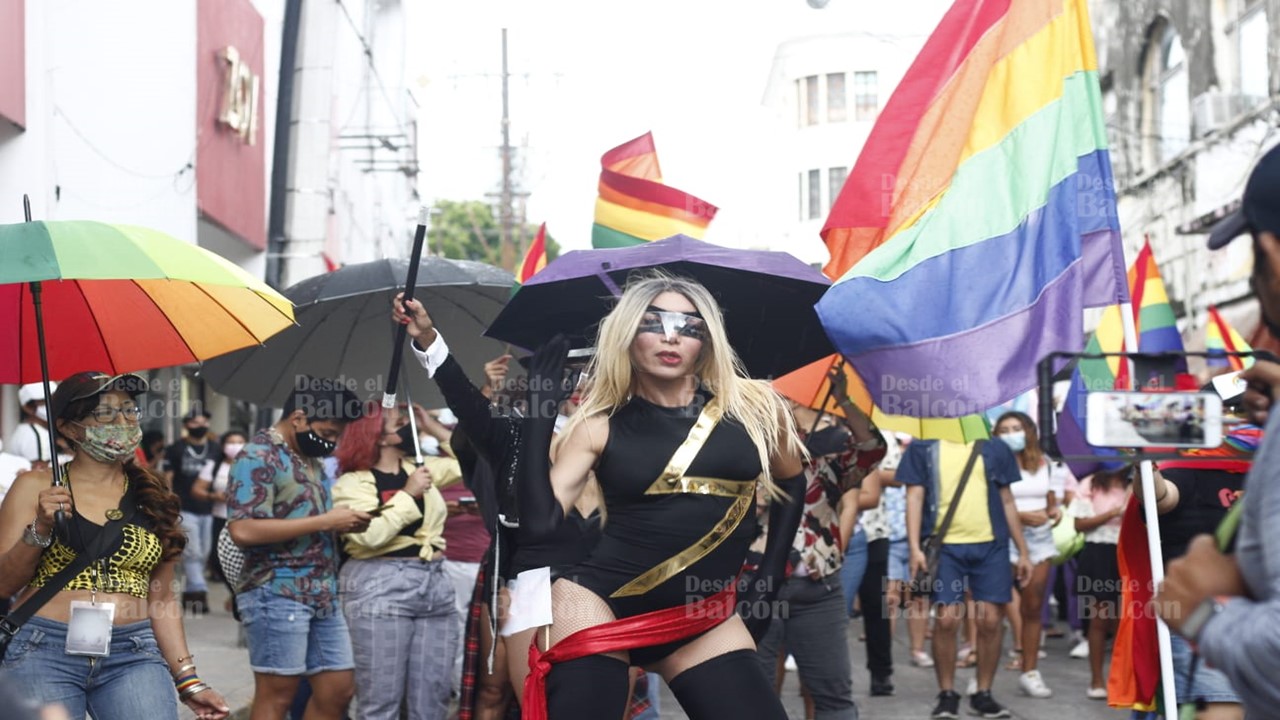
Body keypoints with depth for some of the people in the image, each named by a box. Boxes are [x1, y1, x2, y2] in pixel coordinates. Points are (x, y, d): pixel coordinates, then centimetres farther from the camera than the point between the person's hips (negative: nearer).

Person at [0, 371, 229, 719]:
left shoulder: (151, 496, 12)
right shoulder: (35, 487, 4)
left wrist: (188, 681, 9)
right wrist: (40, 530, -13)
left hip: (133, 655, 2)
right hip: (43, 651, -2)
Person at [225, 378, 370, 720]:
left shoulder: (309, 458, 17)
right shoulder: (258, 457, -12)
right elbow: (244, 530, -23)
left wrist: (343, 522, 6)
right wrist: (325, 521, -18)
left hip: (323, 594, 9)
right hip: (277, 593, -9)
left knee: (339, 689, 9)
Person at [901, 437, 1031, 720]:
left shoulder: (994, 448, 12)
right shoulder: (924, 447, 6)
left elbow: (1006, 501, 15)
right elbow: (915, 496, 2)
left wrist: (1023, 552, 13)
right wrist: (915, 548, -8)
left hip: (990, 546, 2)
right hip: (944, 546, -2)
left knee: (990, 621, -1)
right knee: (946, 619, -5)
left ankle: (983, 694, 13)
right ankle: (947, 695, 9)